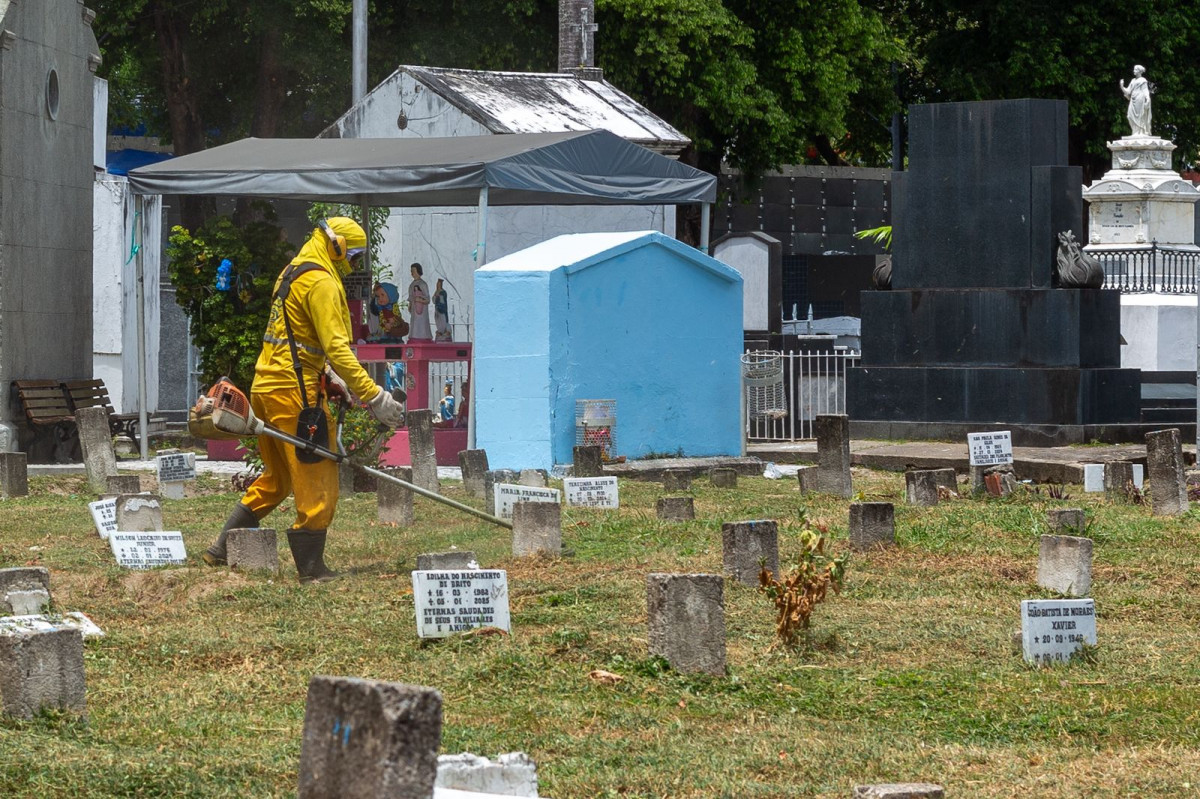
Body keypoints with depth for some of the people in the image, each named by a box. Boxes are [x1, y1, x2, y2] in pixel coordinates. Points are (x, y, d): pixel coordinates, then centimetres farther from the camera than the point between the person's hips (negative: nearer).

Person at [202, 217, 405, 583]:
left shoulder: (293, 273, 18)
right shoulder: (321, 282, -13)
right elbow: (336, 347, -21)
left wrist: (329, 377, 23)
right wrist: (373, 396, -23)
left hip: (266, 387, 10)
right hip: (294, 392, -10)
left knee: (276, 478, 20)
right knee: (317, 481, -4)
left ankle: (221, 549, 24)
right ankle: (311, 567, -1)